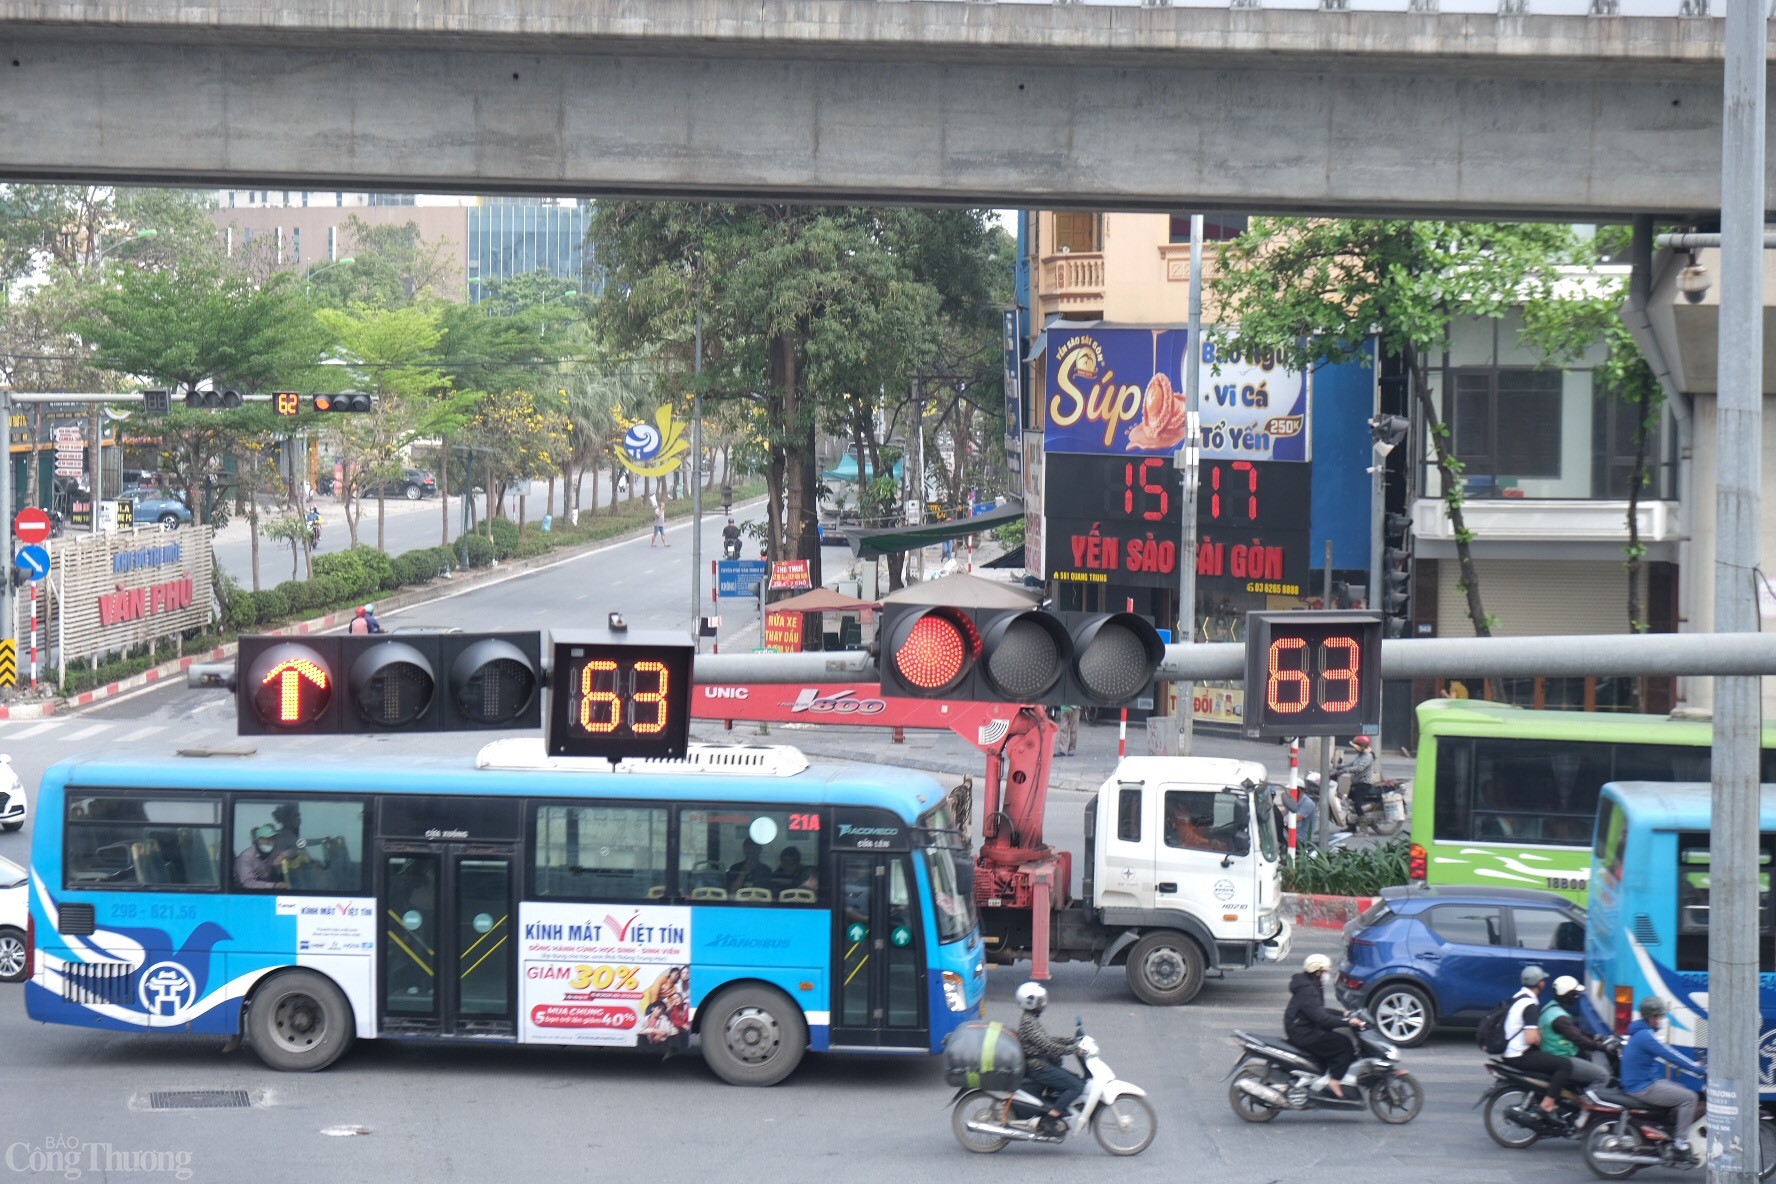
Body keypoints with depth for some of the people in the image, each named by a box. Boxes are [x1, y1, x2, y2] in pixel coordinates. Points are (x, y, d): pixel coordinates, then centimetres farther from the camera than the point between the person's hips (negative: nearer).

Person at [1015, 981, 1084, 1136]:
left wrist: (1073, 1042, 12)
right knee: (1076, 1086, -16)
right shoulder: (1028, 1023, -18)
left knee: (1078, 1080, 13)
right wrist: (1073, 1049, -22)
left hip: (1044, 1065, 10)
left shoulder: (1033, 1020, 15)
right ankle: (1050, 1120, -19)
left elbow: (1048, 1039, 20)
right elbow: (1046, 1045, -24)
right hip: (1038, 1068, -10)